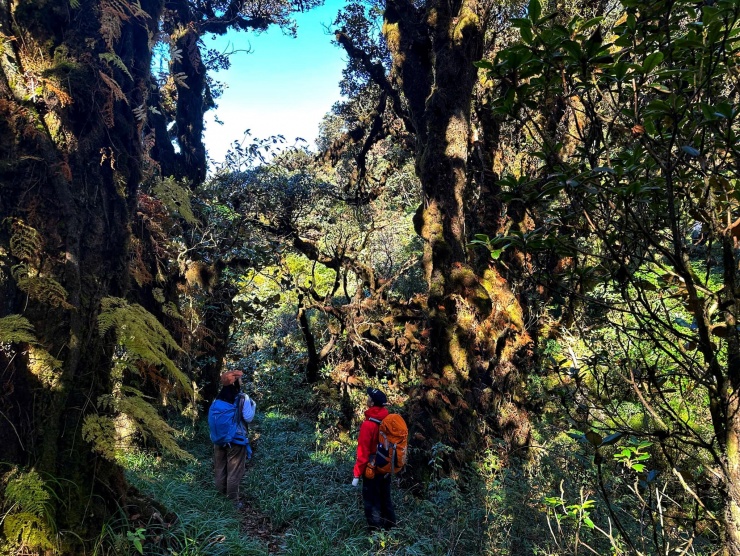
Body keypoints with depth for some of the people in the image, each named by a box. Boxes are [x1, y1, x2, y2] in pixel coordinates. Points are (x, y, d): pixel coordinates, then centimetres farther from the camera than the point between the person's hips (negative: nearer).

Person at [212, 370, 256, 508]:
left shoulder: (218, 399, 2)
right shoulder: (242, 398, -12)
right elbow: (248, 418, -11)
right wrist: (253, 405, 3)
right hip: (236, 440, -5)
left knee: (219, 470, 14)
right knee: (234, 472, 3)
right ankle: (233, 501, 9)